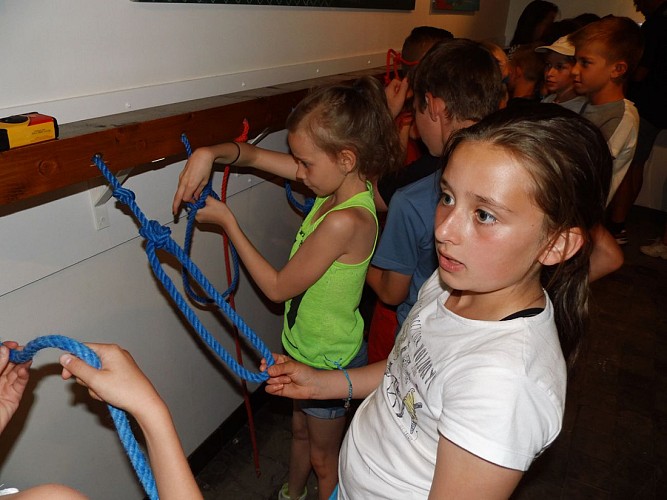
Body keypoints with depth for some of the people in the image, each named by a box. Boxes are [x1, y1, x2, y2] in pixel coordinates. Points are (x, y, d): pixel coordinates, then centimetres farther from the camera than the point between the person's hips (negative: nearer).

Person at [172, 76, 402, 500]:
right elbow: (254, 155, 0)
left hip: (328, 361, -9)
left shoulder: (345, 221, -36)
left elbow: (278, 286, -24)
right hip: (304, 346, 9)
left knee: (324, 457, 20)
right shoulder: (342, 182, -10)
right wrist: (211, 153, -21)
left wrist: (226, 220, -18)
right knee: (301, 430, 33)